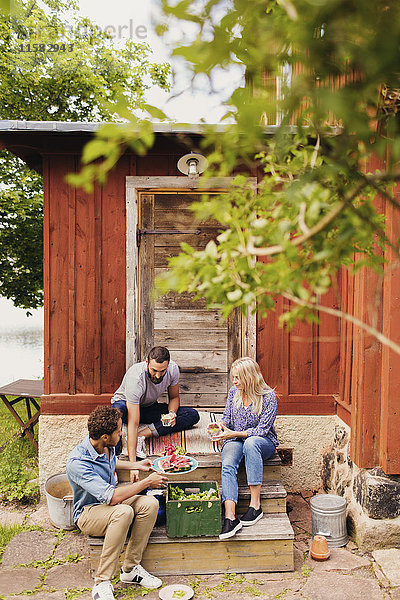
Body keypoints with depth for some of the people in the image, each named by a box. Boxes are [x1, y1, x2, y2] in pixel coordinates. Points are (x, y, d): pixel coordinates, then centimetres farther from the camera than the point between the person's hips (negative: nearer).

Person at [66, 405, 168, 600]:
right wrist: (146, 482, -24)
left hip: (109, 502, 7)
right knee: (123, 512, -37)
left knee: (149, 503, -20)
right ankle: (102, 583, -24)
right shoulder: (77, 463, -30)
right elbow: (112, 497, -34)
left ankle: (131, 569, -8)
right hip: (87, 513, -7)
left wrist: (135, 465, 18)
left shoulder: (107, 446, -5)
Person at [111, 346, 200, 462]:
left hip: (150, 406, 5)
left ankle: (143, 434, -21)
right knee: (118, 410, -42)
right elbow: (133, 424, -39)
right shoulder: (135, 378, -37)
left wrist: (172, 413, -24)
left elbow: (174, 397, -2)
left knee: (193, 415, -17)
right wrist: (132, 463, -44)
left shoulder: (173, 369, -23)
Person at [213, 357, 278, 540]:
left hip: (263, 442, -3)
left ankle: (255, 505, -35)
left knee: (251, 443, -39)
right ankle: (230, 517, -41)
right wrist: (221, 425, -12)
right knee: (227, 466, -29)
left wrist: (234, 433, -22)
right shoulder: (233, 392, 2)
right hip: (235, 441, 3)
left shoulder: (268, 396, -13)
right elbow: (227, 418, 11)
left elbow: (262, 429, -15)